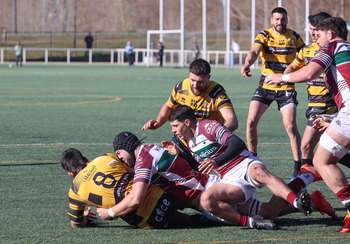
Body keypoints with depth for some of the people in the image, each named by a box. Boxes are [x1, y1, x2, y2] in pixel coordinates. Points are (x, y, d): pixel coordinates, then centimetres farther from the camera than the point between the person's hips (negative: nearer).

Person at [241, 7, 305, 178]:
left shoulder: (294, 37, 1)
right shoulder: (264, 36, -5)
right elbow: (254, 51, -24)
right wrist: (247, 64, -44)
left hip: (286, 88, -1)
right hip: (266, 86, 1)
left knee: (290, 125, -13)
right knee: (251, 120, -7)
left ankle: (298, 165, -3)